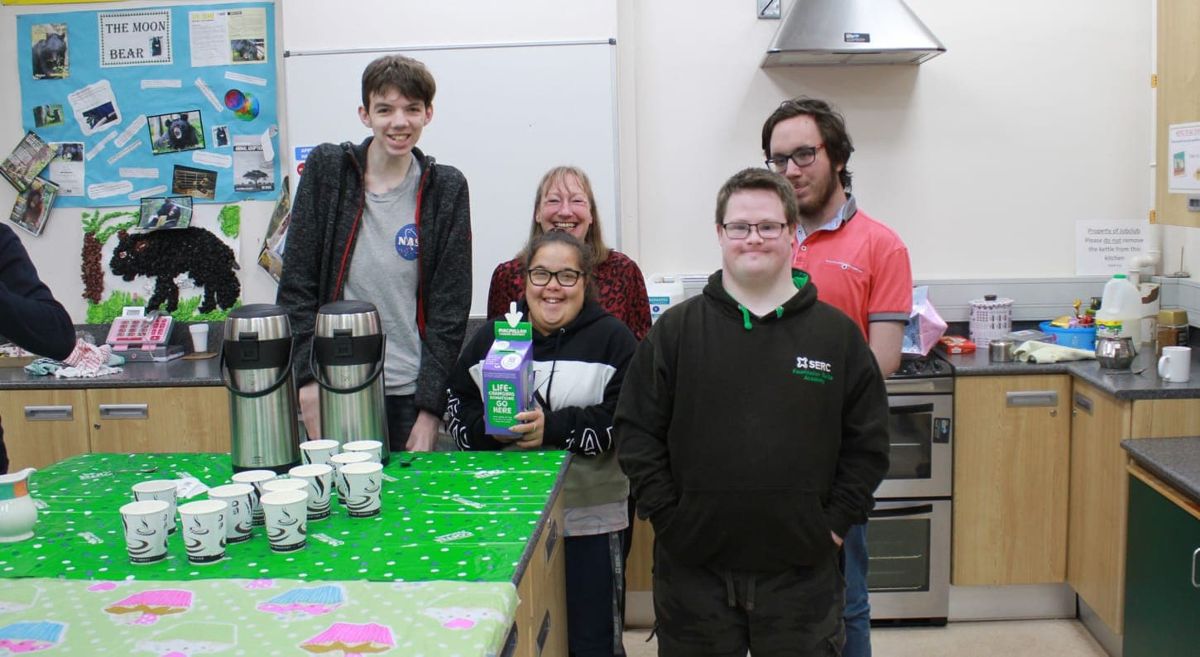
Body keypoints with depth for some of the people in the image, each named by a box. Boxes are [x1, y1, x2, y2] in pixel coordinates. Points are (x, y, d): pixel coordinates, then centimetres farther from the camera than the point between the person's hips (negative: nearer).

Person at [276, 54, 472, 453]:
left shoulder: (445, 189, 1)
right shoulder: (326, 169, 2)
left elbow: (450, 309, 0)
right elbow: (297, 283, 2)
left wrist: (430, 410, -6)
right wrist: (307, 378, -7)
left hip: (409, 392, 0)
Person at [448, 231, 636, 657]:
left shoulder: (611, 338, 0)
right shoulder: (492, 337, 11)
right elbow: (457, 410, 9)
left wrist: (554, 428, -19)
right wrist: (491, 430, -12)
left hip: (589, 515, -3)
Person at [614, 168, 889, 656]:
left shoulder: (837, 333, 3)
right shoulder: (675, 330, 1)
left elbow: (867, 442, 6)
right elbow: (636, 434, 0)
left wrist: (834, 524, -1)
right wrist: (669, 519, -5)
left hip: (802, 569, 1)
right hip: (693, 567, 0)